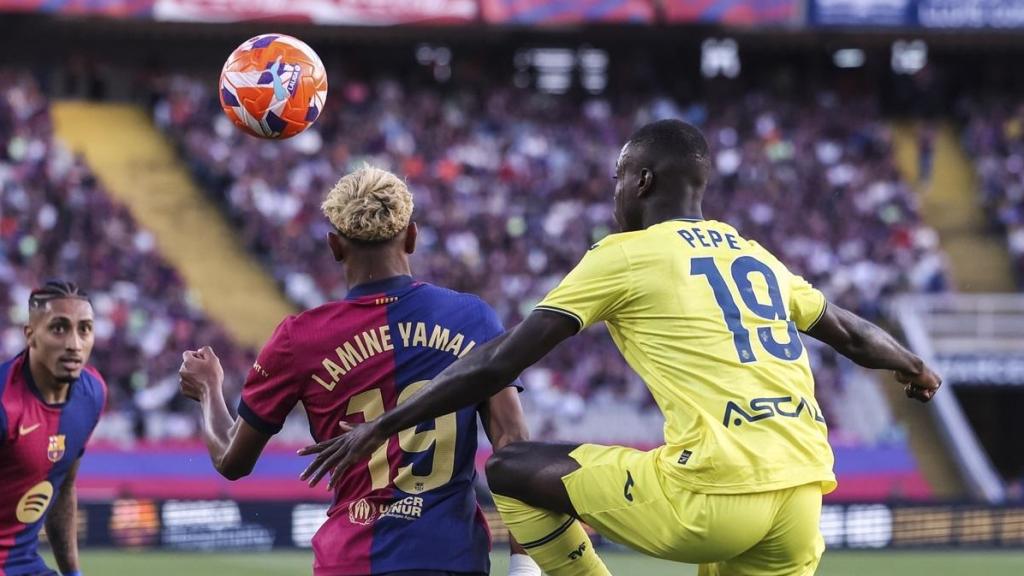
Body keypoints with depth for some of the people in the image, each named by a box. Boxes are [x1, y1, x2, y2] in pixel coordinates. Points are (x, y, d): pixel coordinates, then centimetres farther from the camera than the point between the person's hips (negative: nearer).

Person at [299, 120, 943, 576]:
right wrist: (916, 369, 59)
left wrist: (381, 428, 9)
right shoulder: (757, 257, 22)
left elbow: (499, 364, 2)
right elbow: (854, 334, 36)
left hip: (713, 497, -6)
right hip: (801, 497, 6)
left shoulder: (625, 255, 5)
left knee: (511, 471, 9)